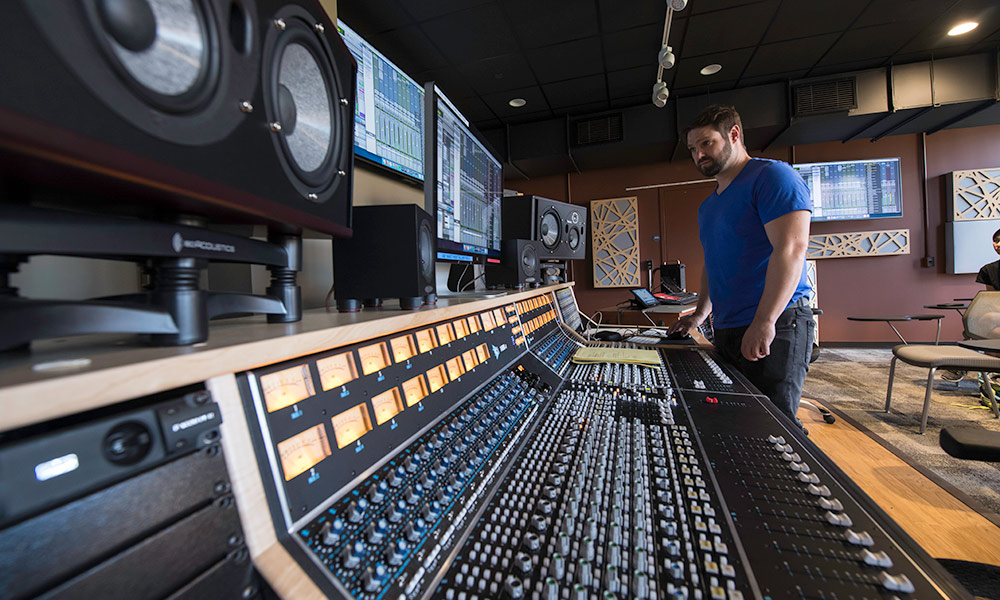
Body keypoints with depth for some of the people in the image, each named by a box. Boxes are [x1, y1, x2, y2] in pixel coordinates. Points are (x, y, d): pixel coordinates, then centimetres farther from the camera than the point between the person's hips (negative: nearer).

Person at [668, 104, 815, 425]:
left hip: (774, 329, -7)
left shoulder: (772, 175, -5)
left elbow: (791, 249, -17)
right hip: (727, 332, 8)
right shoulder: (707, 206, 20)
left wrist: (764, 322, -25)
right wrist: (701, 313, 17)